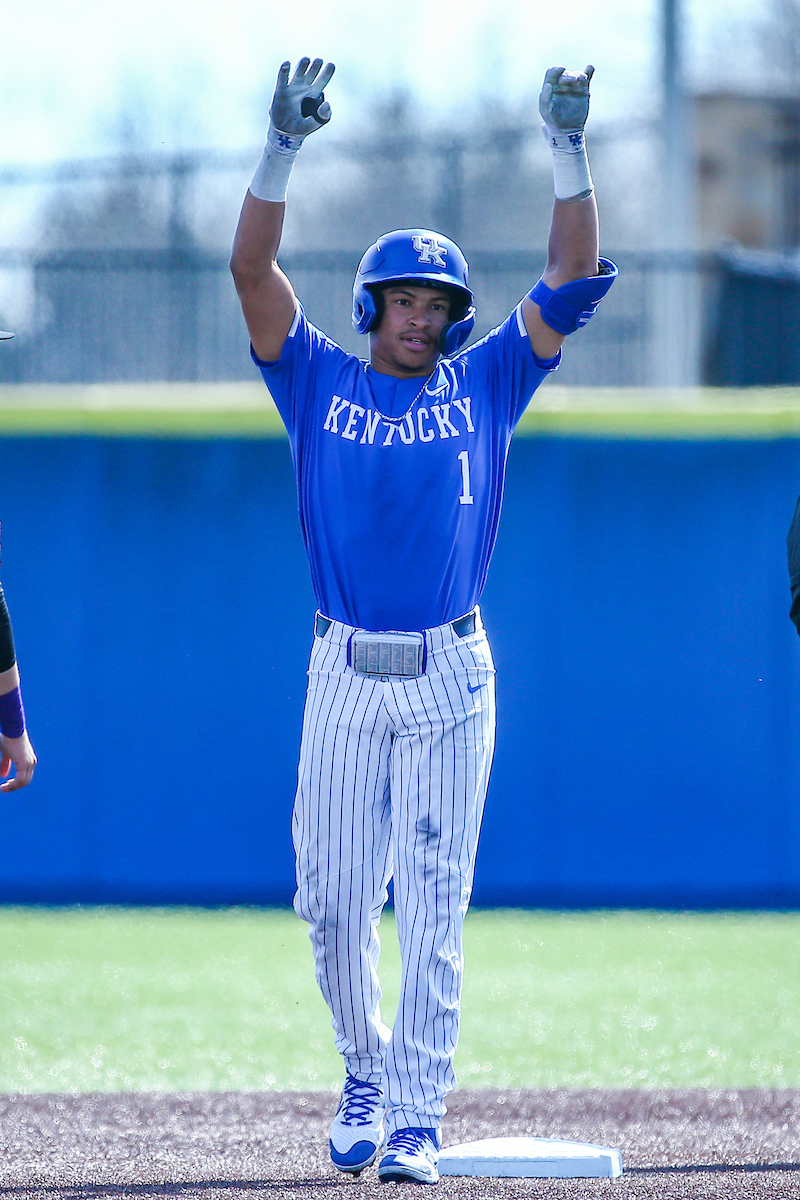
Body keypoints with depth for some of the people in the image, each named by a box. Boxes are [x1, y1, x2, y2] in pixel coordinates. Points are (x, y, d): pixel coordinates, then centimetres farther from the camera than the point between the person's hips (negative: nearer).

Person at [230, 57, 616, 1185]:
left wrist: (568, 148, -7)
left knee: (433, 905, -5)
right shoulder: (320, 382, 7)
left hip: (452, 680, -1)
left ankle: (417, 1117, -3)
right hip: (344, 678, 1)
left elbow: (573, 279, 3)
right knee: (333, 900, 3)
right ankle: (366, 1070, 27)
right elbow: (251, 268, -3)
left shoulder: (485, 385, 8)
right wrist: (285, 143, -14)